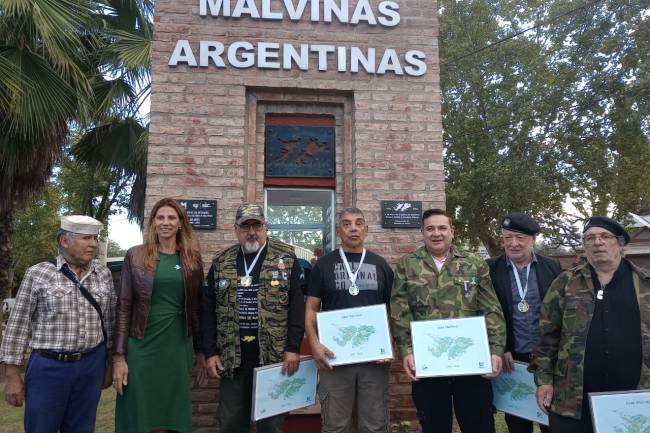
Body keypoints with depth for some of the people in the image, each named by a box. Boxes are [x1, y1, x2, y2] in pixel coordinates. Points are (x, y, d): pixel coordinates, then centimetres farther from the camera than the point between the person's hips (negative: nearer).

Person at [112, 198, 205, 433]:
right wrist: (119, 356, -7)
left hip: (178, 347, 2)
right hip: (141, 346, -2)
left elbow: (197, 307, 9)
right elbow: (123, 307, -2)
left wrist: (201, 351, 9)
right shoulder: (135, 256, -1)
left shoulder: (192, 258, 4)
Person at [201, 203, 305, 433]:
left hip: (274, 356, -2)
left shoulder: (286, 257, 0)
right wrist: (210, 352, 1)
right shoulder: (221, 262, 8)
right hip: (232, 358, 2)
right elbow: (208, 310, 8)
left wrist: (293, 348, -11)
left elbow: (297, 304, -5)